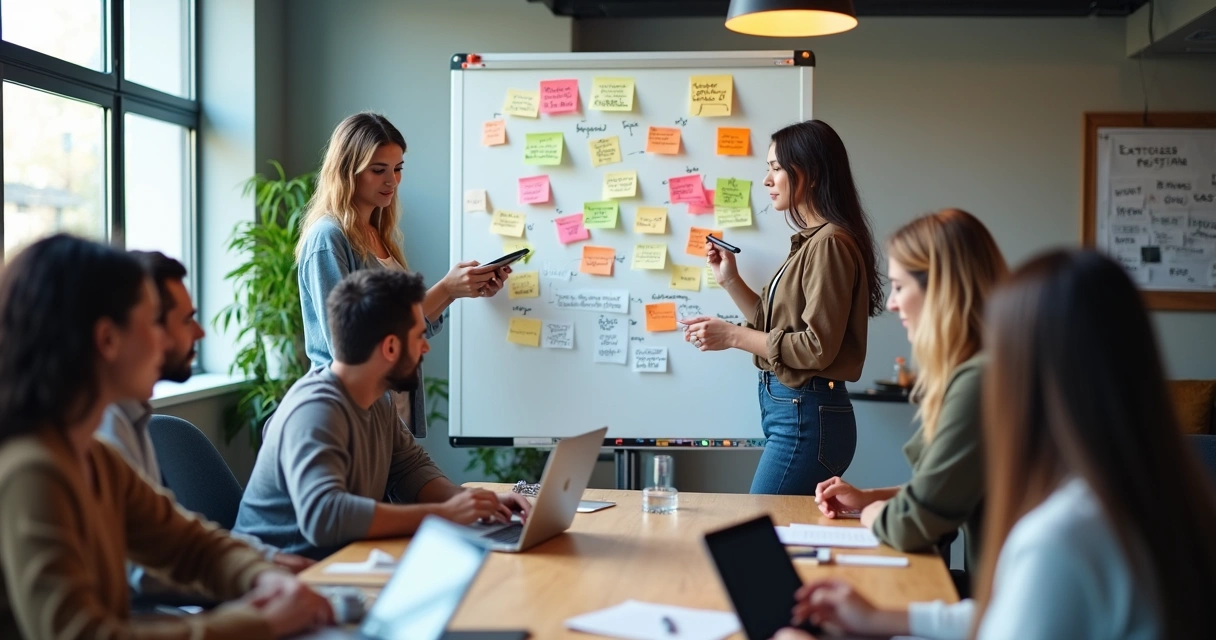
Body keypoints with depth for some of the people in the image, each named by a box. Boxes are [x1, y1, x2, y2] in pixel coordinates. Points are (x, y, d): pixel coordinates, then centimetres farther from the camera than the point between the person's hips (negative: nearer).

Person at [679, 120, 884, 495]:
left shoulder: (829, 244, -15)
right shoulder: (810, 240, 15)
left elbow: (817, 348, -19)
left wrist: (733, 336, -15)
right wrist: (730, 281, 11)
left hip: (808, 417, -9)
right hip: (791, 409, 9)